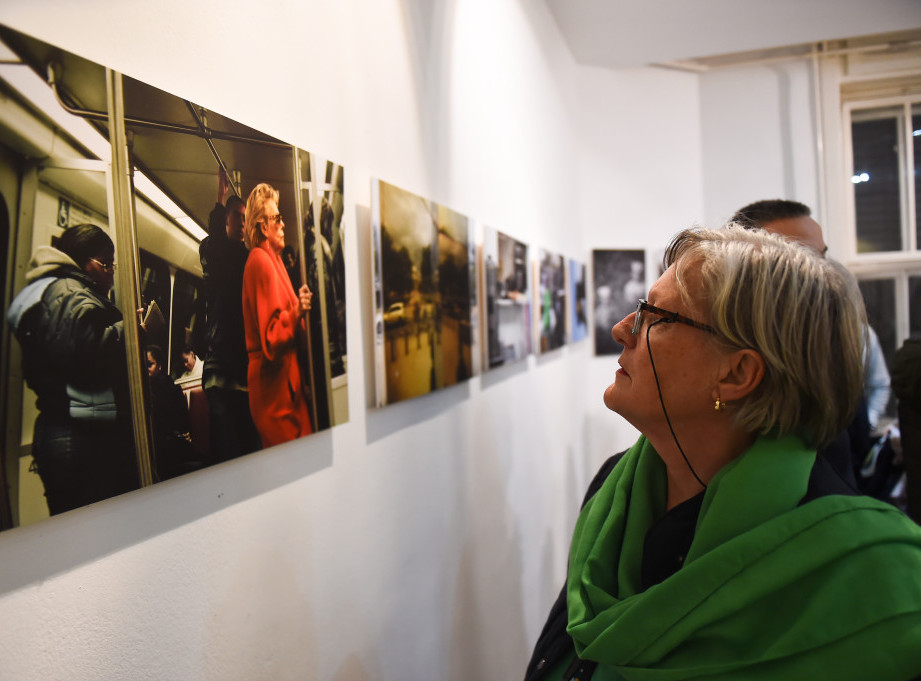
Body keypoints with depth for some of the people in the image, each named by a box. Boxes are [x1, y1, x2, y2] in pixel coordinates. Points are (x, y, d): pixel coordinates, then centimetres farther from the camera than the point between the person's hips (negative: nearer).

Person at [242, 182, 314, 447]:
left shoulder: (270, 258, 15)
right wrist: (296, 313, -32)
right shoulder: (261, 262, -16)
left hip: (283, 383, 10)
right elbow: (271, 338, -23)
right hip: (276, 388, -10)